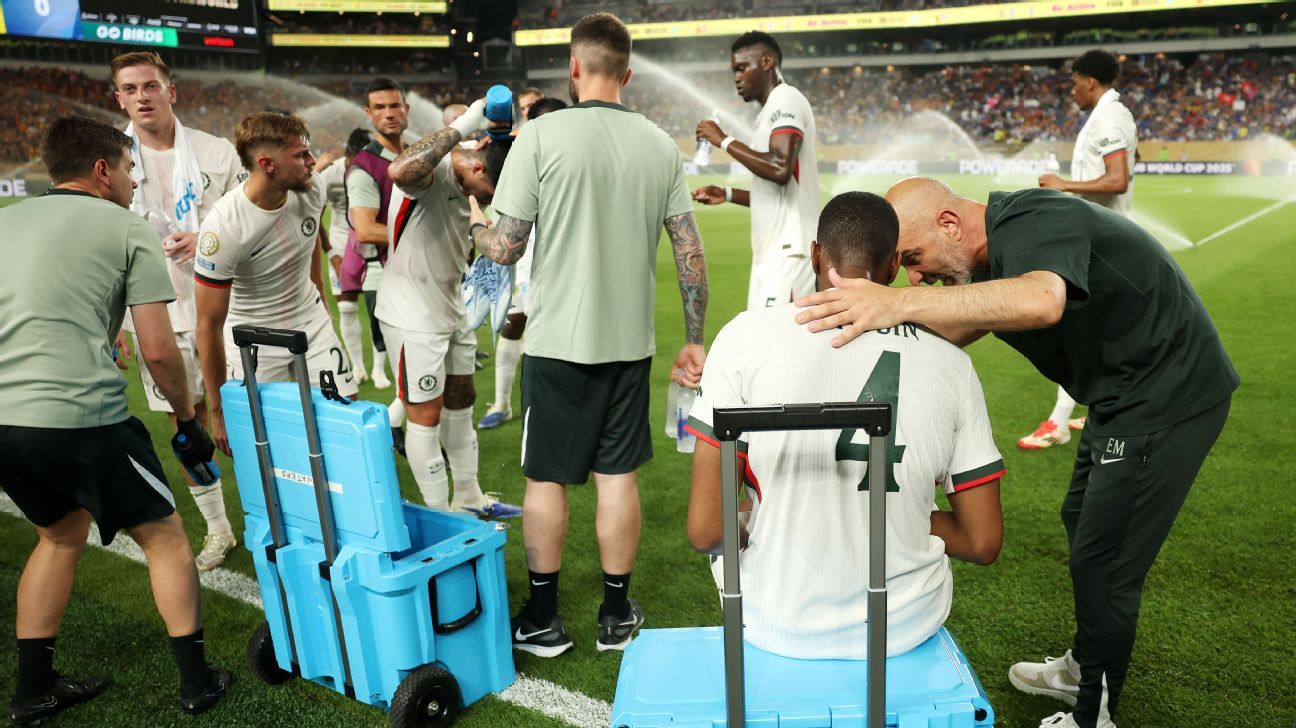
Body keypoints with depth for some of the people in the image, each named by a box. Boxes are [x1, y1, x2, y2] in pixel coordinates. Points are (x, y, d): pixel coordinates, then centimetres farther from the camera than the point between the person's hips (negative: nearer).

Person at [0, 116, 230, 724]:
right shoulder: (128, 230, 2)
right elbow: (158, 350, -4)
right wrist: (188, 419, 10)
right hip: (80, 417, -6)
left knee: (62, 531, 28)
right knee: (163, 536, 13)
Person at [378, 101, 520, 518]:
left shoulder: (465, 183, 4)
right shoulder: (431, 168, -23)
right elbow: (400, 172, -47)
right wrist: (464, 126, -43)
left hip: (451, 309, 9)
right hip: (414, 315, -9)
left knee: (460, 402, 18)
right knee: (426, 416, 1)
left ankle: (468, 498, 34)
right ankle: (440, 517, 15)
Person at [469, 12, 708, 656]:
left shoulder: (541, 135, -10)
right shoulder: (660, 146, 2)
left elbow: (505, 248, -10)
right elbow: (691, 252, 2)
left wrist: (474, 224, 12)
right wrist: (694, 340, 10)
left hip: (557, 342, -3)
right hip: (629, 341, 4)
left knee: (545, 479, 10)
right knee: (617, 475, 12)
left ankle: (542, 620, 22)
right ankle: (617, 615, 24)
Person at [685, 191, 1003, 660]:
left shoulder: (748, 337, -14)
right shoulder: (950, 363, -7)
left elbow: (705, 530, -17)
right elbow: (983, 543, -3)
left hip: (780, 626, -2)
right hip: (907, 625, 2)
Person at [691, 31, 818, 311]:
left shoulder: (785, 99, -8)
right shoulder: (772, 110, 21)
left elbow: (780, 169, -24)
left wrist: (724, 140, -13)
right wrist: (728, 194, 17)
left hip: (788, 252, -10)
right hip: (773, 252, 10)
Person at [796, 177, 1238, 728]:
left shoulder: (1031, 224, -28)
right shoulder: (991, 252, 3)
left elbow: (1041, 302, -50)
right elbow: (953, 333, 5)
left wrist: (900, 304, -55)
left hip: (1167, 397, -10)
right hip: (1123, 393, 11)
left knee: (1103, 563, -3)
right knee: (1082, 524, 22)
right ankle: (1083, 668, 42)